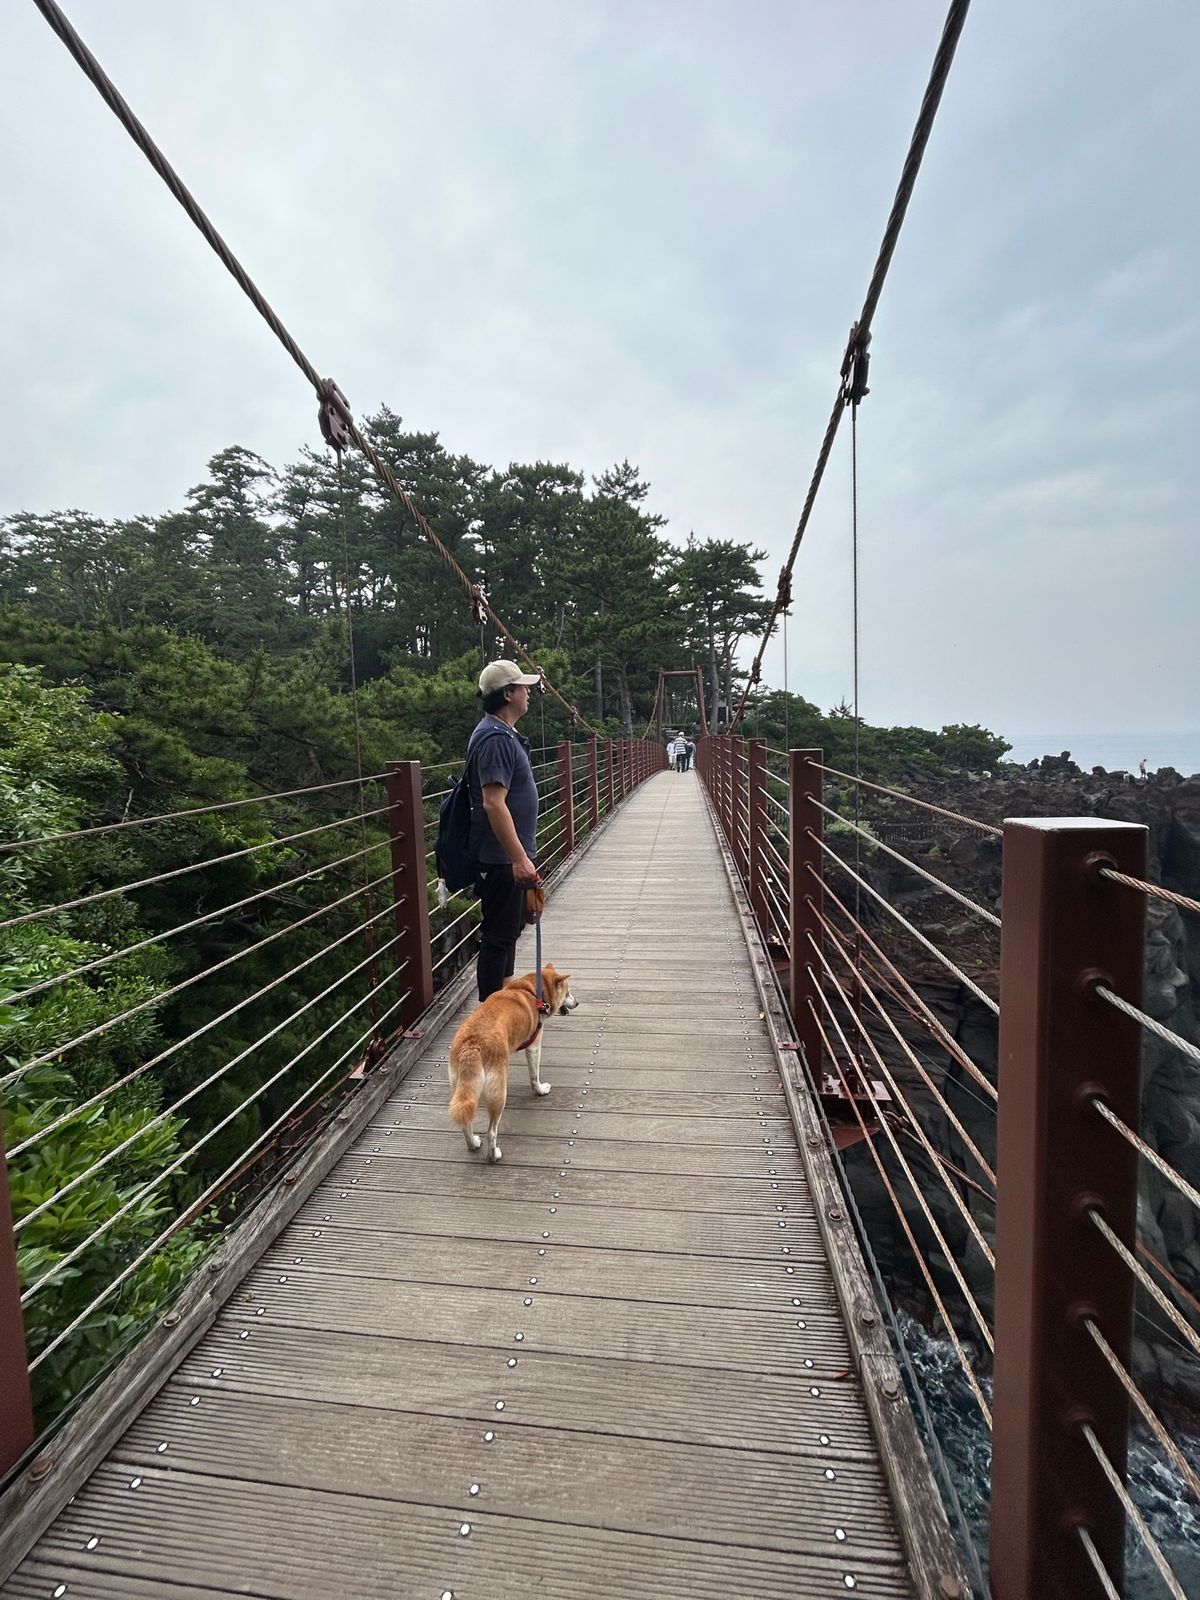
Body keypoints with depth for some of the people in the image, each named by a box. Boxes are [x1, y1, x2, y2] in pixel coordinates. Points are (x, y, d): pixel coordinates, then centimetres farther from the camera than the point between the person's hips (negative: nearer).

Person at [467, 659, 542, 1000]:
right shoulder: (496, 739, -20)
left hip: (509, 856, 11)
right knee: (499, 935, -1)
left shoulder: (503, 733, 13)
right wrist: (519, 857, -28)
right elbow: (493, 803, -27)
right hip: (502, 859, -11)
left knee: (509, 929, 20)